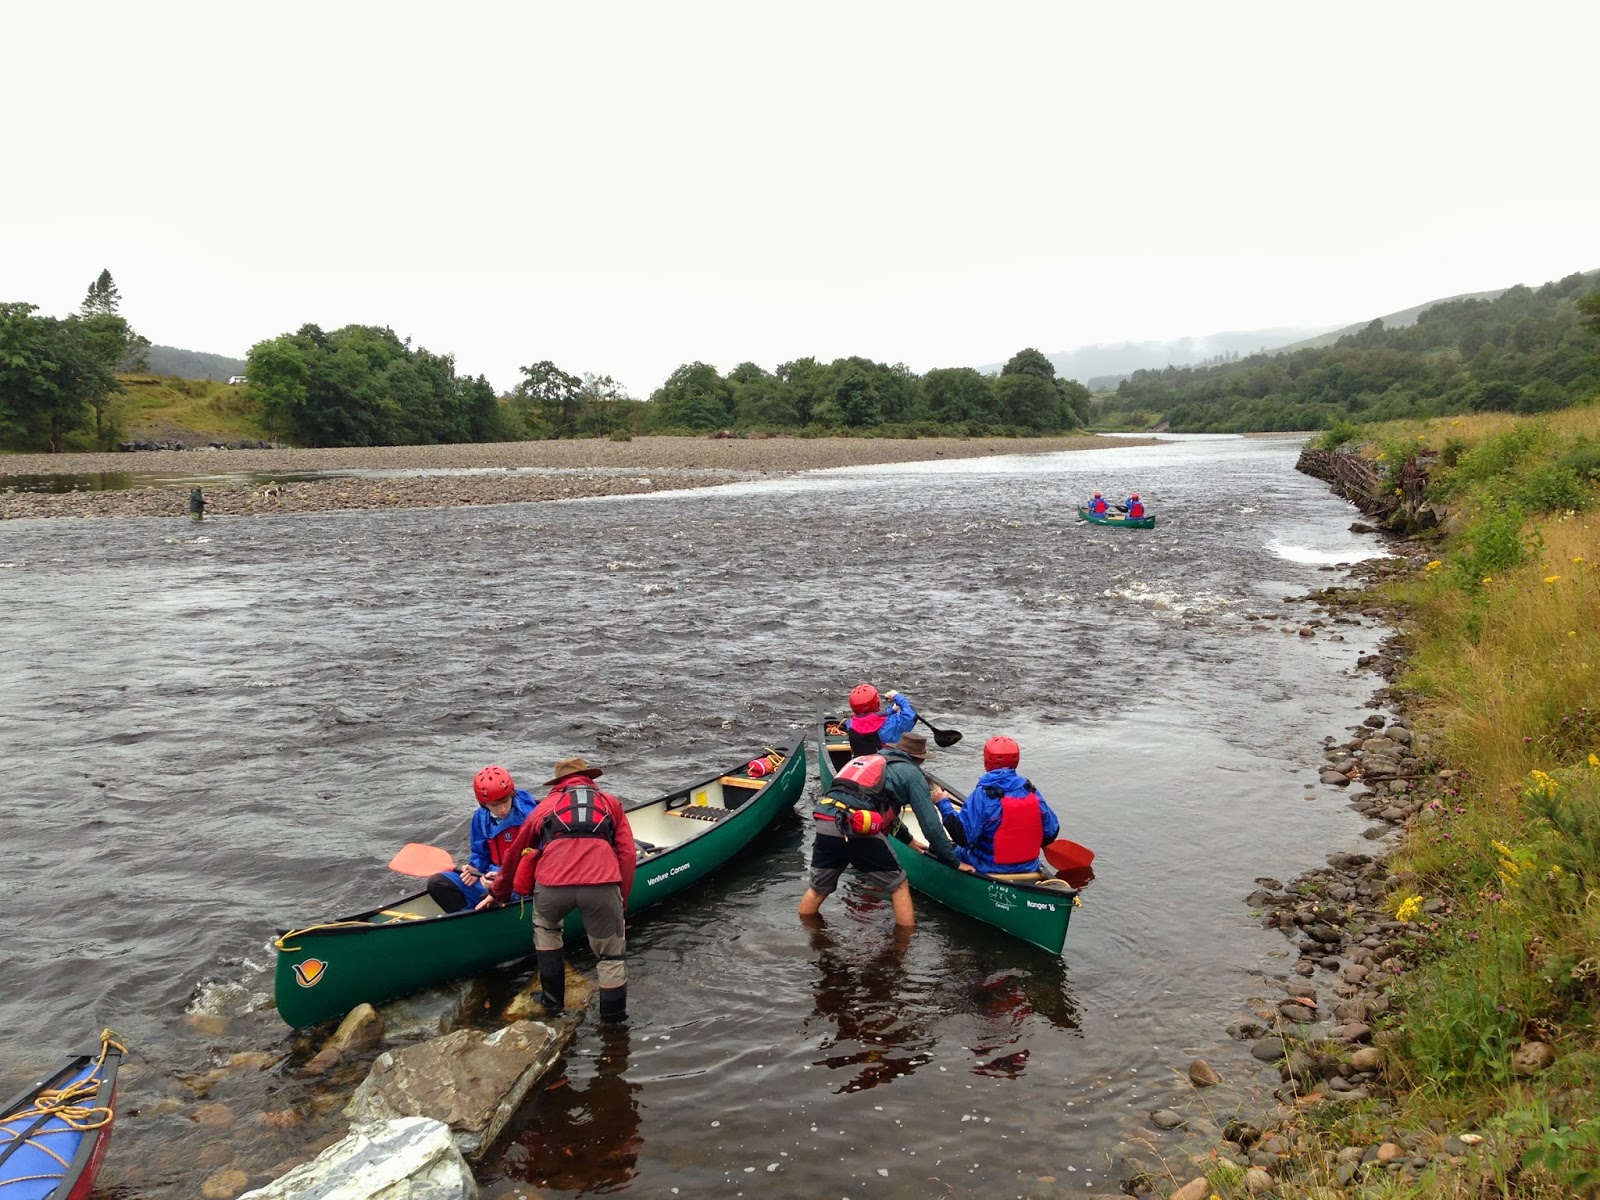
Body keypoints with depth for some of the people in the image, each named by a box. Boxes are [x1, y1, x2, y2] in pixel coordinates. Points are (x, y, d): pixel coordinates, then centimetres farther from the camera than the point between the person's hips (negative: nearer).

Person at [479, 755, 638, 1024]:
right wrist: (621, 900, 21)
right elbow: (628, 855, 17)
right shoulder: (610, 802, 29)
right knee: (611, 956, 17)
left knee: (545, 929, 33)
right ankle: (613, 1017, 23)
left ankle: (552, 1000, 37)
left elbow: (514, 855, 41)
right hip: (601, 885, -1)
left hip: (552, 884, 2)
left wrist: (498, 894, 54)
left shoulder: (545, 805, 32)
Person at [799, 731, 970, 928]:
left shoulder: (871, 760, 33)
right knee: (899, 886, 13)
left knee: (817, 889, 24)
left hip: (825, 824, 6)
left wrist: (909, 839, 54)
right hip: (858, 830, -6)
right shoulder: (912, 773, 13)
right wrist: (955, 862, 16)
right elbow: (930, 824, 8)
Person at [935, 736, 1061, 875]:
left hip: (990, 870, -5)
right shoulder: (1032, 792, -4)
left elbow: (963, 835, -22)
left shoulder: (983, 795, -20)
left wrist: (944, 803, -10)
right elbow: (1051, 832, 2)